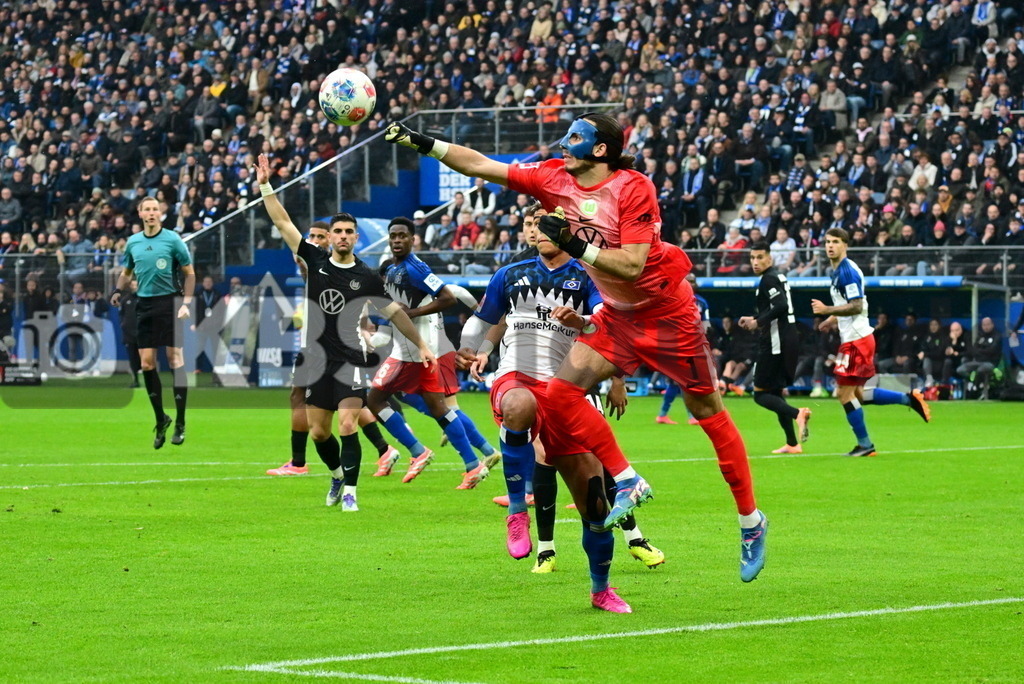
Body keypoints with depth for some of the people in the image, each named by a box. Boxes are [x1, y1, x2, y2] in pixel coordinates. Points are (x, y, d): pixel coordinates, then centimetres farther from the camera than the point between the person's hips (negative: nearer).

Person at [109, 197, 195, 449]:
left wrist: (186, 303, -10)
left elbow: (189, 273, 0)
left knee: (175, 359, -5)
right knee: (147, 362, -2)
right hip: (144, 304, 4)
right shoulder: (133, 242, 10)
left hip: (169, 302, -4)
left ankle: (180, 423, 1)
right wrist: (118, 290, 4)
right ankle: (160, 419, 11)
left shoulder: (172, 239, -3)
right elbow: (127, 271, 24)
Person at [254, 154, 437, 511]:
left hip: (350, 359, -3)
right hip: (316, 360, 3)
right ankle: (338, 475, 34)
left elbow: (394, 312, 9)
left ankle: (349, 492, -9)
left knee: (347, 426, -15)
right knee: (318, 431, 8)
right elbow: (282, 222, 2)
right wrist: (265, 186, -3)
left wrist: (421, 344, 9)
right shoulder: (315, 261, 4)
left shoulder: (367, 277, 1)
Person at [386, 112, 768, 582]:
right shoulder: (555, 180, -4)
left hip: (667, 311, -6)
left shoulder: (633, 189, -21)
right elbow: (481, 166, -3)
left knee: (708, 411, 0)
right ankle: (627, 483, -1)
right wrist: (420, 142, -8)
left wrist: (575, 245, -31)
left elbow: (632, 265, -26)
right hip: (617, 315, 6)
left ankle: (751, 521, 10)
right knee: (562, 390, -12)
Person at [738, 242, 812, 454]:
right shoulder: (777, 276, 17)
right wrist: (753, 318, 20)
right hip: (788, 339, 10)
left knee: (760, 394, -5)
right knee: (776, 392, 15)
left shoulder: (768, 279, -12)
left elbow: (781, 306, -25)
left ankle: (797, 413, -26)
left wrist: (758, 322, -16)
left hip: (775, 342, -10)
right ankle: (792, 444, 13)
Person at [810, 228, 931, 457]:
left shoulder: (847, 271, -15)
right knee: (856, 394, 14)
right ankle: (909, 399, 16)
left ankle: (864, 444, 2)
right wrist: (832, 319, 21)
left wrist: (827, 310, -23)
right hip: (852, 338, 10)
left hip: (856, 340, -10)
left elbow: (856, 306, -22)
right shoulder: (838, 271, 16)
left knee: (845, 393, -6)